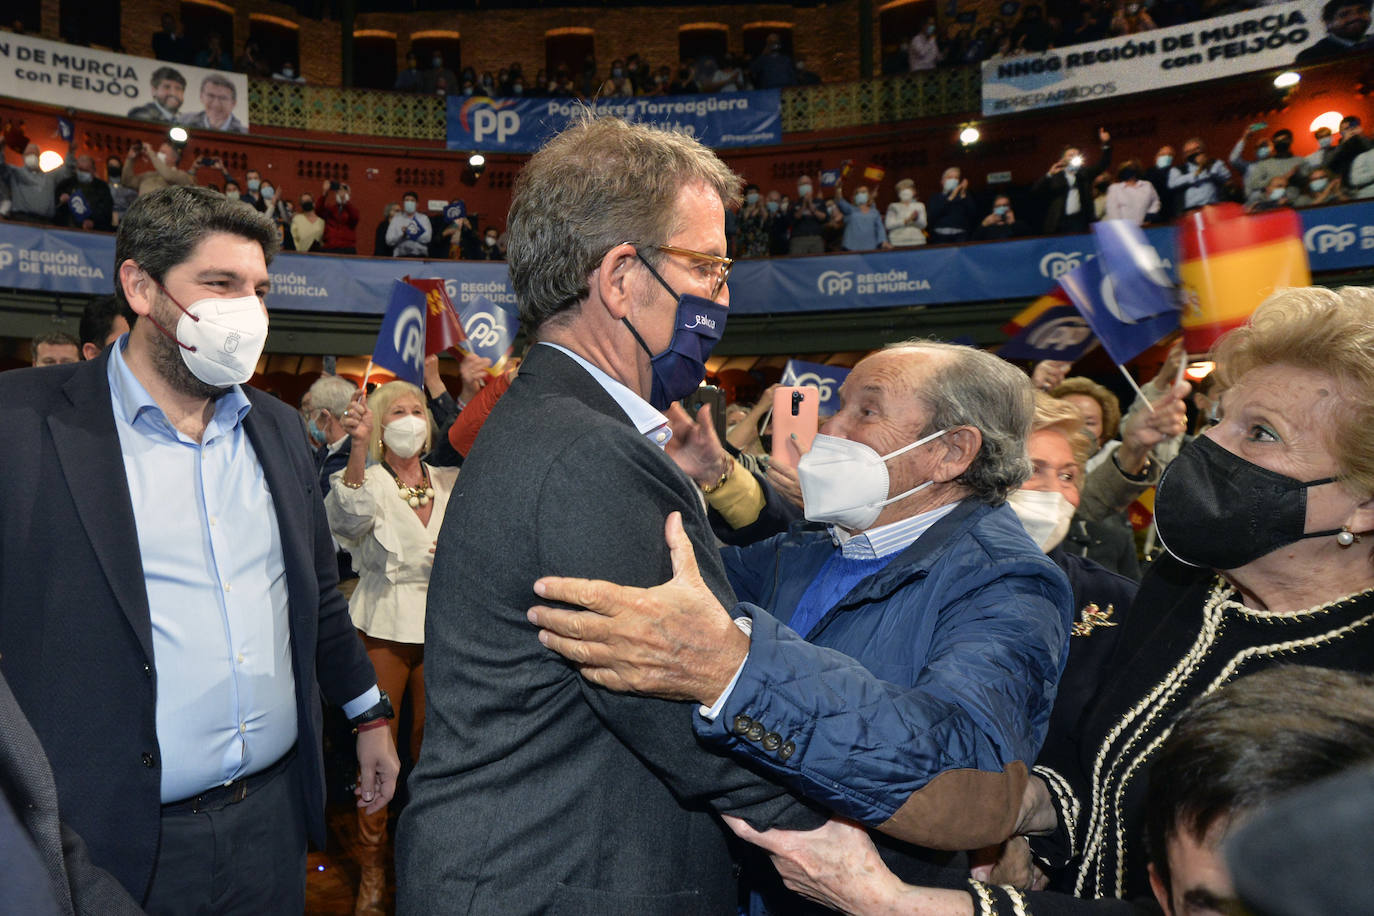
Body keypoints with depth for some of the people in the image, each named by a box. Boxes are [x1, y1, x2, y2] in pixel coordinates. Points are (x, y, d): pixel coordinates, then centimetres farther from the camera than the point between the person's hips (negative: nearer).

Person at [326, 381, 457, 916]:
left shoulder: (450, 483, 8)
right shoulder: (368, 480, -4)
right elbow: (349, 515, -27)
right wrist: (358, 449, -41)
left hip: (441, 628, 3)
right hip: (383, 627, -3)